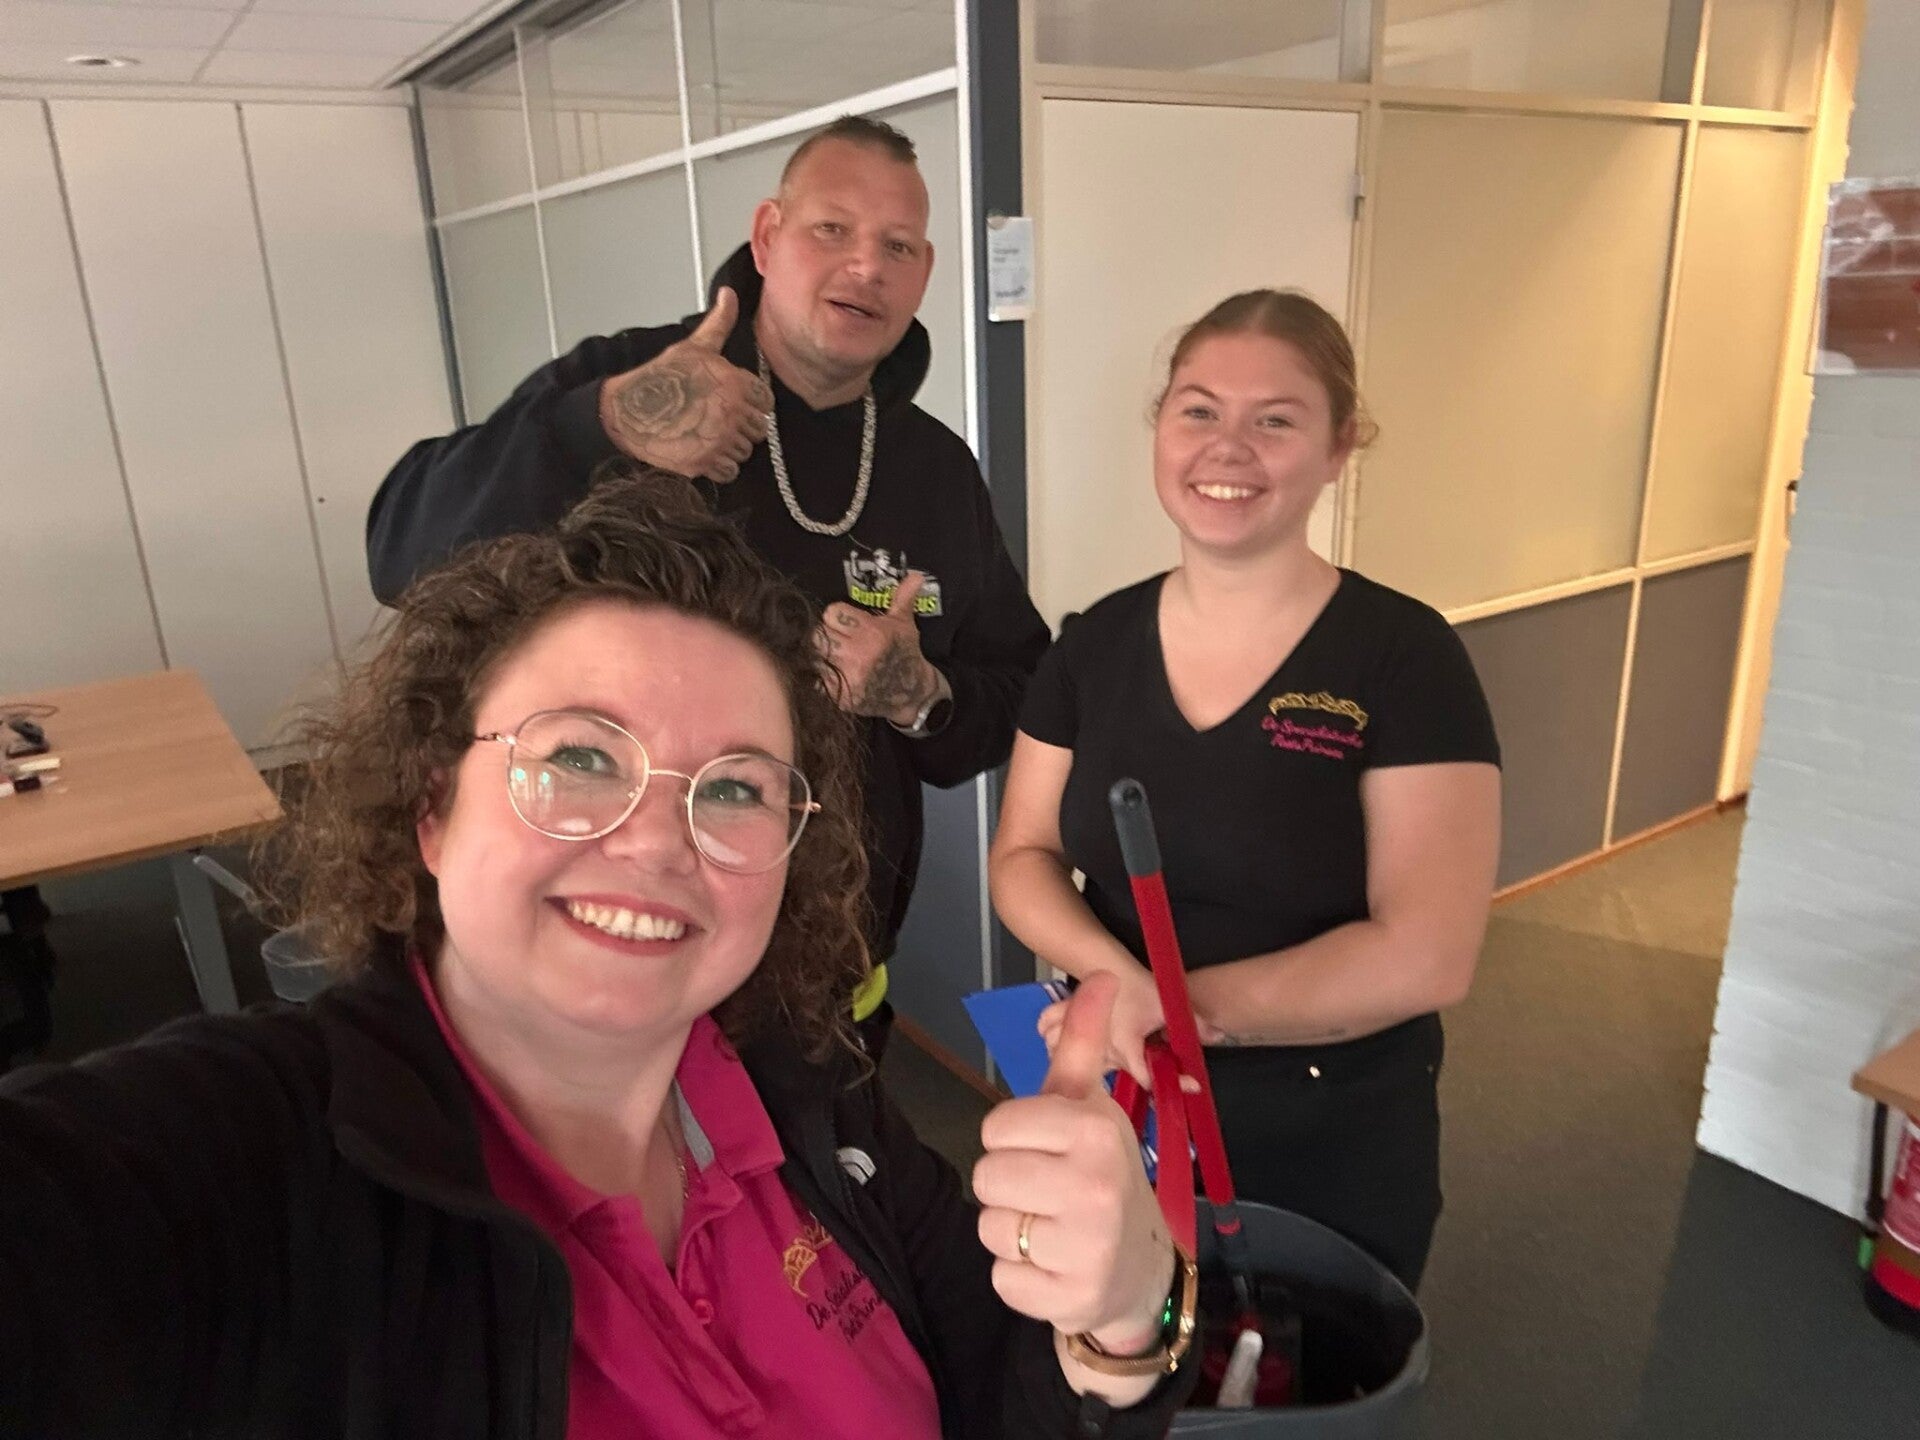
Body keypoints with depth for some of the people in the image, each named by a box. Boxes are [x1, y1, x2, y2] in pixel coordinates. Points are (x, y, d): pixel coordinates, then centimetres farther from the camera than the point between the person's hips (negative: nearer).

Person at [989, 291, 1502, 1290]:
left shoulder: (1404, 656, -15)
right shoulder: (1092, 643, -2)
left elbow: (1425, 955, -19)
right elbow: (1022, 858, 0)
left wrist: (1181, 1006, -23)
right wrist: (1119, 979, -20)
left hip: (1332, 1155, -3)